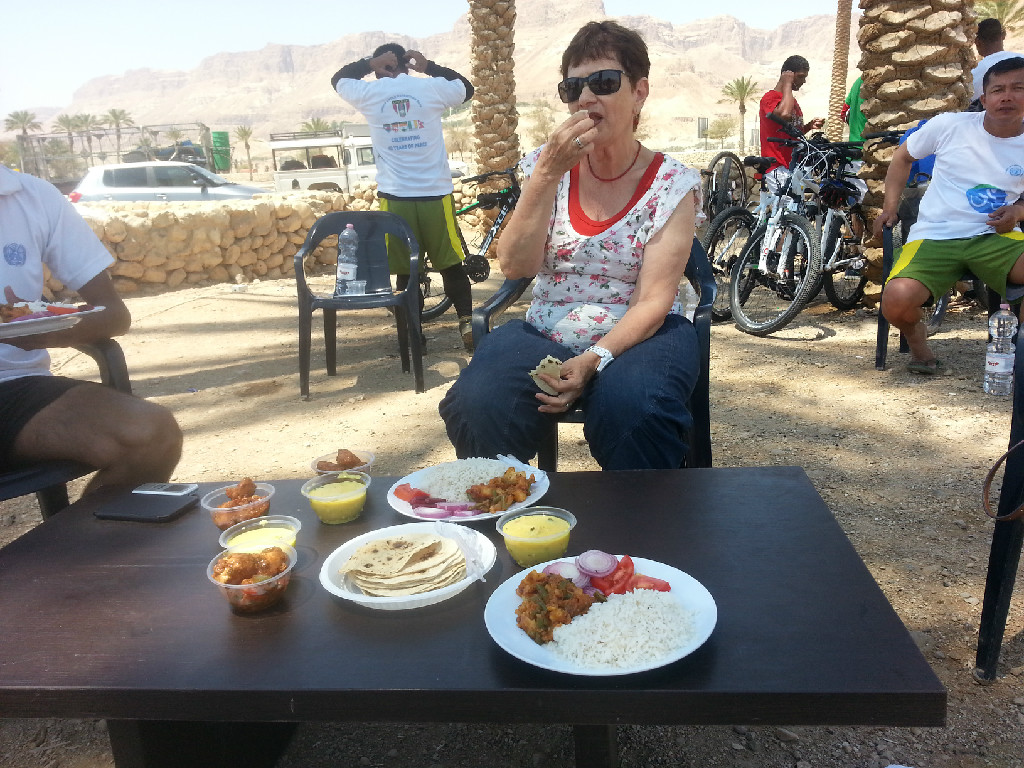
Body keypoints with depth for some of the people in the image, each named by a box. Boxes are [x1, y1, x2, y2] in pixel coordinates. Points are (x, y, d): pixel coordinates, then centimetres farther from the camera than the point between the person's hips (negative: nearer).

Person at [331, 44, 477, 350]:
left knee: (405, 270, 8)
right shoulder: (431, 87, 2)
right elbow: (467, 88, 21)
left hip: (395, 197, 0)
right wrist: (430, 67, 17)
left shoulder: (369, 93, 2)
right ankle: (467, 321, 1)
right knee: (451, 263, 9)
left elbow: (337, 79, 23)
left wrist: (369, 62, 12)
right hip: (436, 193, 0)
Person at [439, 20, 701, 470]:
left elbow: (654, 301, -10)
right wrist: (547, 173, -17)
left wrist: (594, 361, -25)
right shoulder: (546, 167, 6)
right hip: (546, 335, 2)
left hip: (638, 335, -1)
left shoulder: (672, 184, -2)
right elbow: (516, 266, -8)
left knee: (631, 408, -35)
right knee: (477, 405, -27)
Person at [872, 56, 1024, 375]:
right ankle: (916, 337, 7)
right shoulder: (949, 125, -1)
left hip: (995, 238, 2)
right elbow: (903, 156, 15)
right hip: (934, 238, -2)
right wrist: (890, 206, 6)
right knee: (897, 301, -31)